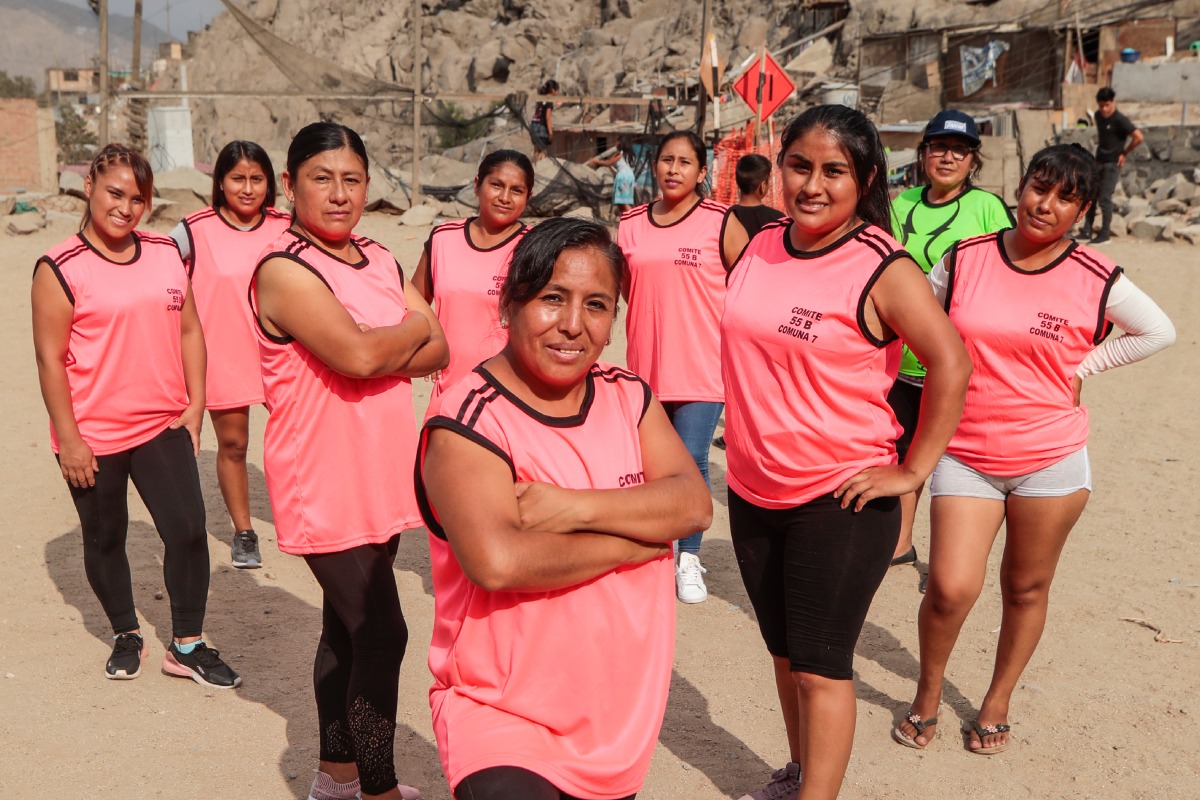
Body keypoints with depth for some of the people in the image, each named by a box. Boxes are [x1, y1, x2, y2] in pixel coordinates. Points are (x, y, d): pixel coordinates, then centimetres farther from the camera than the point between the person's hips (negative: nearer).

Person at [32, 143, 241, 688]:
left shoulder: (166, 254, 5)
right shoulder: (61, 269, -9)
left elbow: (189, 332, 10)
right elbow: (50, 358, -10)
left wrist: (195, 405, 3)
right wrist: (68, 439, -12)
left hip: (164, 427, 3)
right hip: (93, 438, -3)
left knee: (188, 531, -2)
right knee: (105, 540, 12)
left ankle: (187, 646, 13)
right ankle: (126, 636, 33)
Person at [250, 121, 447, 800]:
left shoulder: (381, 261, 11)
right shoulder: (284, 271, -15)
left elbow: (437, 349, 5)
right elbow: (359, 352, -28)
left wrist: (384, 353, -15)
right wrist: (413, 328, -8)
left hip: (381, 480, 8)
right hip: (324, 487, -8)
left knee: (347, 629, 18)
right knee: (382, 636, -6)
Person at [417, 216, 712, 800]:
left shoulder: (628, 396, 4)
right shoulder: (468, 421, -16)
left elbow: (694, 503, -7)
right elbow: (498, 561, -29)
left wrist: (574, 507, -22)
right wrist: (639, 536, -17)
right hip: (500, 712, -5)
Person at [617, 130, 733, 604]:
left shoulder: (721, 222, -5)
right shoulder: (631, 224, 7)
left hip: (701, 367, -4)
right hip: (645, 366, 4)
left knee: (691, 463, -4)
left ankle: (690, 560, 12)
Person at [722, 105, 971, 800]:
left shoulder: (884, 269, -15)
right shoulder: (760, 247, 3)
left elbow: (951, 364, -17)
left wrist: (913, 471, -15)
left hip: (840, 500, -6)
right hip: (753, 493, 7)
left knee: (820, 664, 0)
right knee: (784, 651, 20)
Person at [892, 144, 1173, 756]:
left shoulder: (1097, 281, -6)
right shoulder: (963, 259, -2)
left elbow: (1158, 331, 8)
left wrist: (1082, 369, -1)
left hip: (1051, 458, 0)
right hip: (965, 454, 0)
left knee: (1026, 589, 12)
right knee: (950, 589, -8)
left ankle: (997, 701, 34)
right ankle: (927, 695, 19)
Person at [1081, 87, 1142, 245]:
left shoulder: (1120, 120, -17)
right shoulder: (1098, 115, 5)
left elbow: (1138, 137, -20)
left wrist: (1124, 153, -11)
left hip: (1112, 163, -7)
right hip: (1098, 161, 7)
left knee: (1104, 198, -7)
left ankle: (1105, 233, 2)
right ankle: (1087, 231, 14)